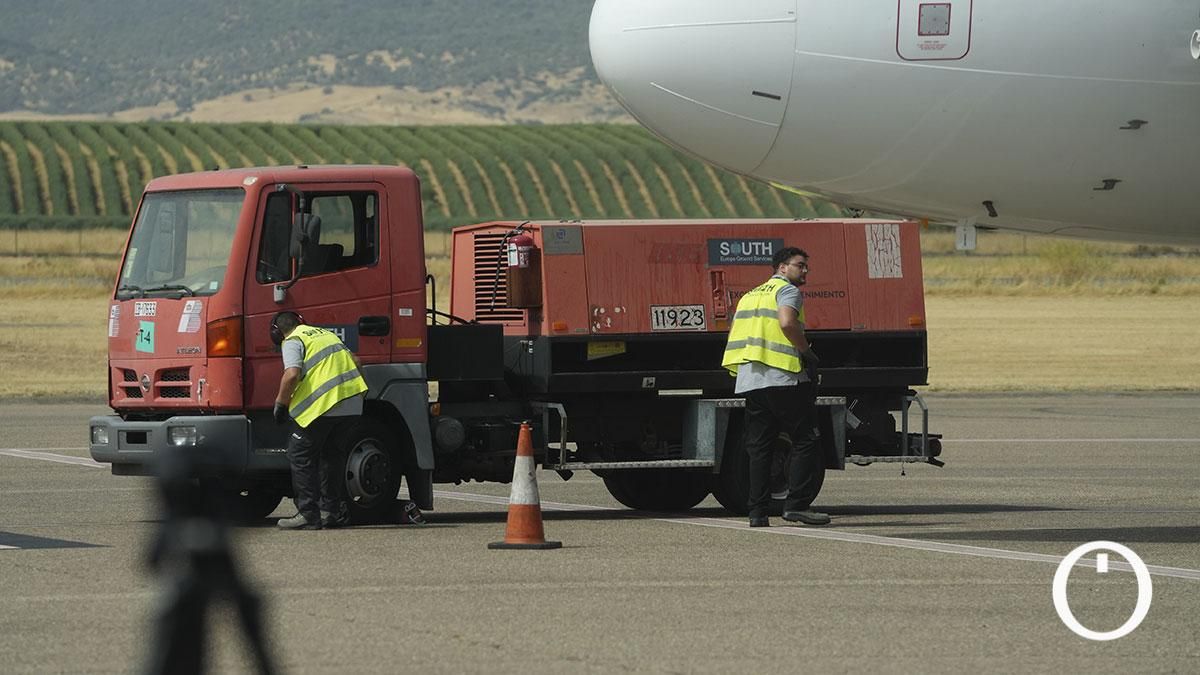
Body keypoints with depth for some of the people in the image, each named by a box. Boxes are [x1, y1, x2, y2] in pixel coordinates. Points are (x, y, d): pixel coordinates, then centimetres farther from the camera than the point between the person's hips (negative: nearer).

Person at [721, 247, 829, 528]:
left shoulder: (750, 295, 24)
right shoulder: (787, 291, -1)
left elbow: (735, 335, 22)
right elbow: (787, 322, -20)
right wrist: (807, 352, -8)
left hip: (749, 380, 7)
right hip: (783, 378, -7)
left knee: (758, 447, 8)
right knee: (805, 441, -1)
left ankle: (758, 512, 4)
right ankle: (797, 504, -9)